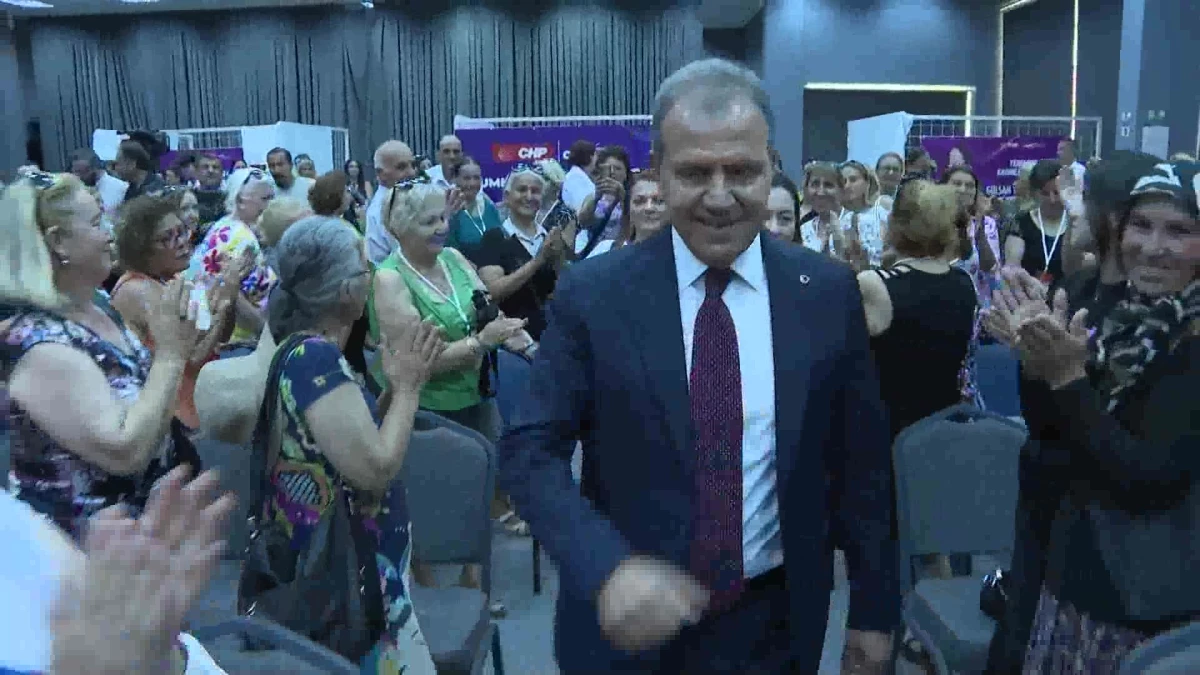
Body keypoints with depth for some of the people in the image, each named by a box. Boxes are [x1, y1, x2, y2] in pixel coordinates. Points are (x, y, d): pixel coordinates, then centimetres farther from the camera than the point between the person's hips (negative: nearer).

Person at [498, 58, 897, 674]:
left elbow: (862, 461, 1)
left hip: (774, 625, 2)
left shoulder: (828, 292, -6)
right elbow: (531, 450, -13)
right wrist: (609, 570, -28)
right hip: (629, 625, -1)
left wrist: (874, 609, 6)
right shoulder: (592, 294, -12)